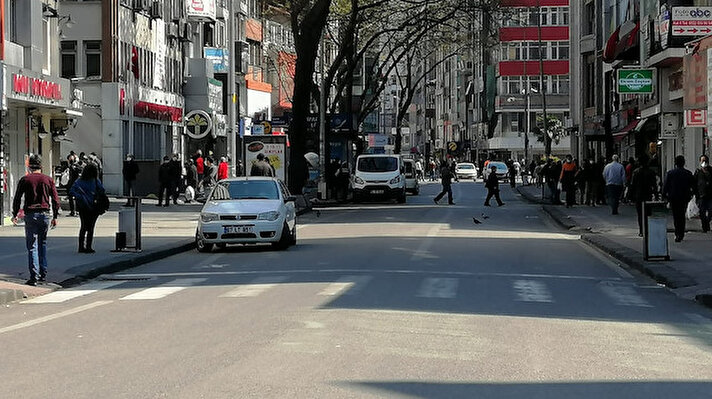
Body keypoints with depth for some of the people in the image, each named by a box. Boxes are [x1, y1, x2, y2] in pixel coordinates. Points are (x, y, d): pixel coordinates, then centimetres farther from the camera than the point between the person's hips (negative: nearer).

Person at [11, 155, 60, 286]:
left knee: (32, 246, -3)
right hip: (45, 214, 2)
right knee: (42, 244, 17)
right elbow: (55, 200, 5)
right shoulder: (48, 180, 5)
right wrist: (55, 217, 12)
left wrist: (15, 215, 11)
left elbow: (17, 199, 1)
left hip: (30, 215, -2)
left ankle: (34, 276, -12)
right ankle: (43, 274, 18)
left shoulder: (24, 180, 0)